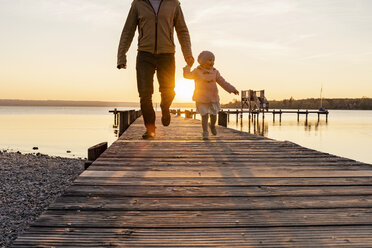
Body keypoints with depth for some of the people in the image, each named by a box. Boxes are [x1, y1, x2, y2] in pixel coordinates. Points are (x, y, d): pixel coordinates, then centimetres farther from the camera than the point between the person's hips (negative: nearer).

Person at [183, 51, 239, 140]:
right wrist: (188, 66, -19)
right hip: (201, 99, -3)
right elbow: (187, 75, -10)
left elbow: (222, 82, 5)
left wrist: (232, 89, -2)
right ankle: (205, 133, 5)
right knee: (204, 116, -6)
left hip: (213, 98, 3)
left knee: (213, 115, 9)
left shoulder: (215, 72, 4)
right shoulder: (197, 71, -2)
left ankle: (212, 126, 40)